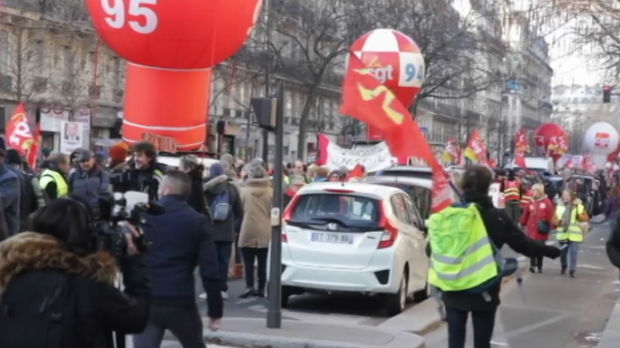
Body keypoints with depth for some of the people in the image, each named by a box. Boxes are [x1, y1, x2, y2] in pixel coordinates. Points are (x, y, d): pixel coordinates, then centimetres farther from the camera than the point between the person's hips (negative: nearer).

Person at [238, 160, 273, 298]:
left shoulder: (244, 190, -6)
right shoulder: (270, 191, -1)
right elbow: (273, 212, 1)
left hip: (248, 231, -2)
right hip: (265, 231, 2)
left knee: (248, 261, 3)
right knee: (263, 261, 8)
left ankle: (249, 286, -8)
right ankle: (261, 288, 9)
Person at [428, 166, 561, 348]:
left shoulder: (447, 215, -3)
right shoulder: (496, 217, -10)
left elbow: (432, 249, 4)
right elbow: (523, 244, 0)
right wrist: (550, 251, 17)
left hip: (453, 292, 2)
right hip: (484, 292, -2)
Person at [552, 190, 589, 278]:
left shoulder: (579, 206, 3)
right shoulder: (559, 207, 9)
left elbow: (586, 218, -2)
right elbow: (554, 219, 5)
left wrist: (579, 216, -20)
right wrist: (559, 222, -15)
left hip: (575, 235, -2)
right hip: (563, 234, 3)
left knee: (573, 252, -8)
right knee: (563, 252, 12)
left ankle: (572, 270, -3)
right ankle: (564, 266, 36)